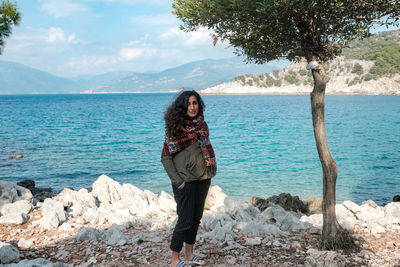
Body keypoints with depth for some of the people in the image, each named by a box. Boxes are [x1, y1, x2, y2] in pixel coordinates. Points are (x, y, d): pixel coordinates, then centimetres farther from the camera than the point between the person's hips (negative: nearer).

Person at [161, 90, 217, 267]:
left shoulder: (202, 125, 7)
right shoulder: (176, 128, -12)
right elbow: (165, 157, -11)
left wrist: (210, 172, 10)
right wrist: (177, 182, -15)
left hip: (203, 180, 7)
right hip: (185, 182, -6)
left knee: (196, 219, 15)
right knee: (185, 221, -2)